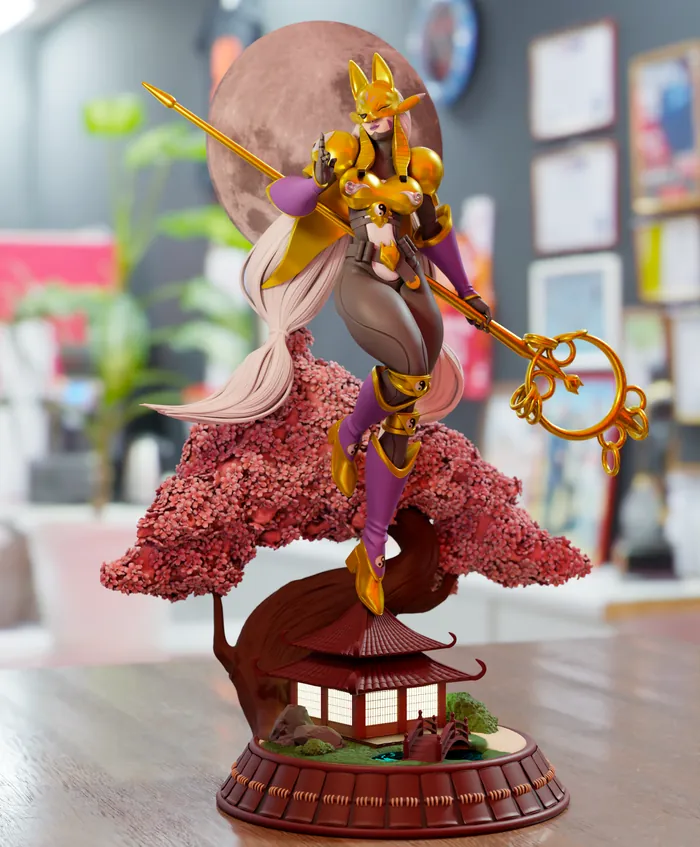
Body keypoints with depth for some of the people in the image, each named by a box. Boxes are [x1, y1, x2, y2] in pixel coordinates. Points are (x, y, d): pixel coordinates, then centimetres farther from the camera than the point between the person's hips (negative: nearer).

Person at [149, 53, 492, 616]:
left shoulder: (422, 167, 14)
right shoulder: (345, 154, 4)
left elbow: (435, 228, 29)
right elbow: (287, 198, 3)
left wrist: (467, 293, 33)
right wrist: (319, 181, -15)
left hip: (413, 293, 5)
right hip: (360, 283, -4)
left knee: (401, 423, -3)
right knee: (413, 366, -35)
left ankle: (372, 551, 7)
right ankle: (349, 435, -2)